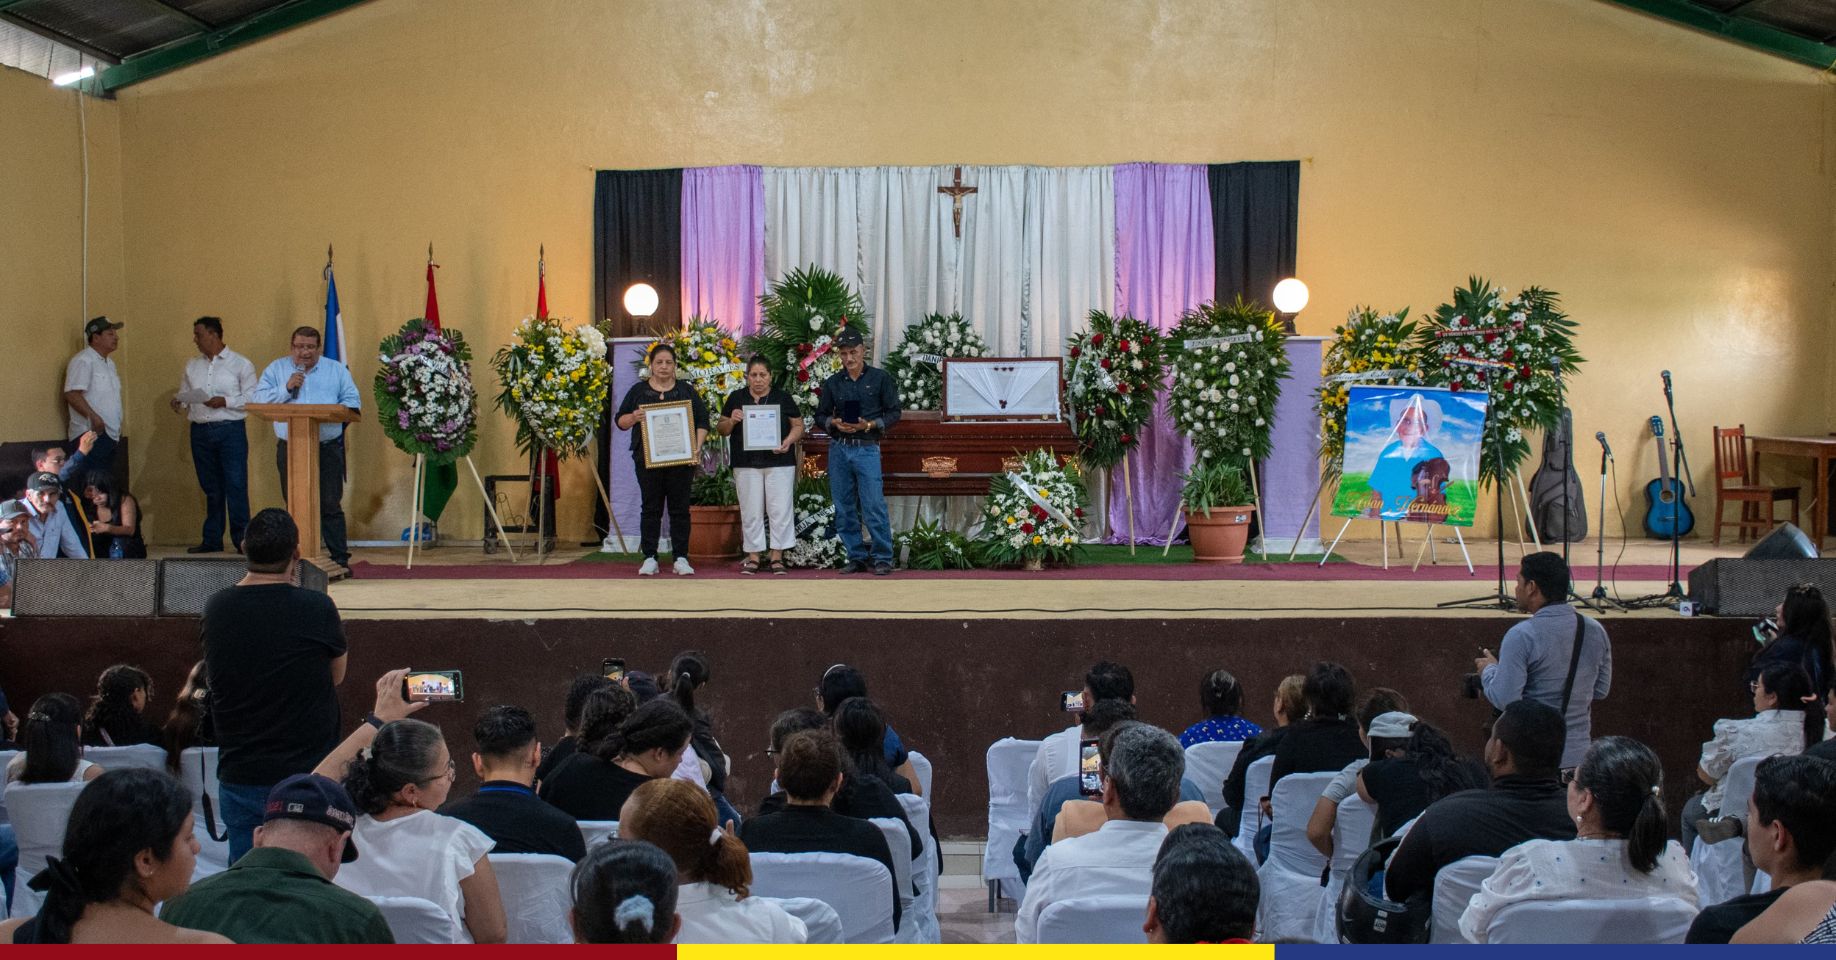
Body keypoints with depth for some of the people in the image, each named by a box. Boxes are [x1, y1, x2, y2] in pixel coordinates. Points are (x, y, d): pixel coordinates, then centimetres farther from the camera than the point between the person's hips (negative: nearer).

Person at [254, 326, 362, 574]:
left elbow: (353, 401, 5)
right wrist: (286, 388, -10)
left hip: (328, 448, -1)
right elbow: (259, 399, 2)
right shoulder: (277, 369, 10)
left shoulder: (336, 370, 11)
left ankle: (340, 559, 1)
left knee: (331, 505, -2)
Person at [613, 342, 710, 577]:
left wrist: (697, 447, -7)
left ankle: (681, 558, 4)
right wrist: (634, 417, -14)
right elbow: (620, 421, 8)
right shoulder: (638, 390, 9)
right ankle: (649, 558, 5)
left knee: (680, 508, 0)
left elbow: (702, 421, 7)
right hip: (648, 459, 0)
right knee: (651, 507, 1)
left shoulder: (687, 390, 9)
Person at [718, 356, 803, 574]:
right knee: (751, 511, 4)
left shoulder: (782, 398, 6)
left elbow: (798, 425, 7)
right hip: (746, 465, 1)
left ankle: (776, 557, 3)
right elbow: (721, 429, 11)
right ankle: (753, 556, 10)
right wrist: (731, 421, -11)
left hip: (779, 462, -1)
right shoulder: (736, 398, 8)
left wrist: (789, 441, -12)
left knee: (780, 509, -3)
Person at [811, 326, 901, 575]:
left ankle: (883, 558, -4)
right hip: (838, 449, 4)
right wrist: (834, 423, -7)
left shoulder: (880, 378, 4)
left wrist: (870, 425, -12)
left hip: (867, 449, -4)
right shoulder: (832, 383, 11)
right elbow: (820, 416, 15)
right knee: (845, 510, 4)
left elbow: (893, 412, 3)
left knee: (873, 506, -10)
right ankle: (857, 557, 12)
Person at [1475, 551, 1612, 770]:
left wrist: (1488, 669, 1)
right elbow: (1601, 690, 14)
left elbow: (1504, 699, -17)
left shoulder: (1521, 636, -16)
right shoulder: (1596, 631, 4)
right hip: (1579, 755, 5)